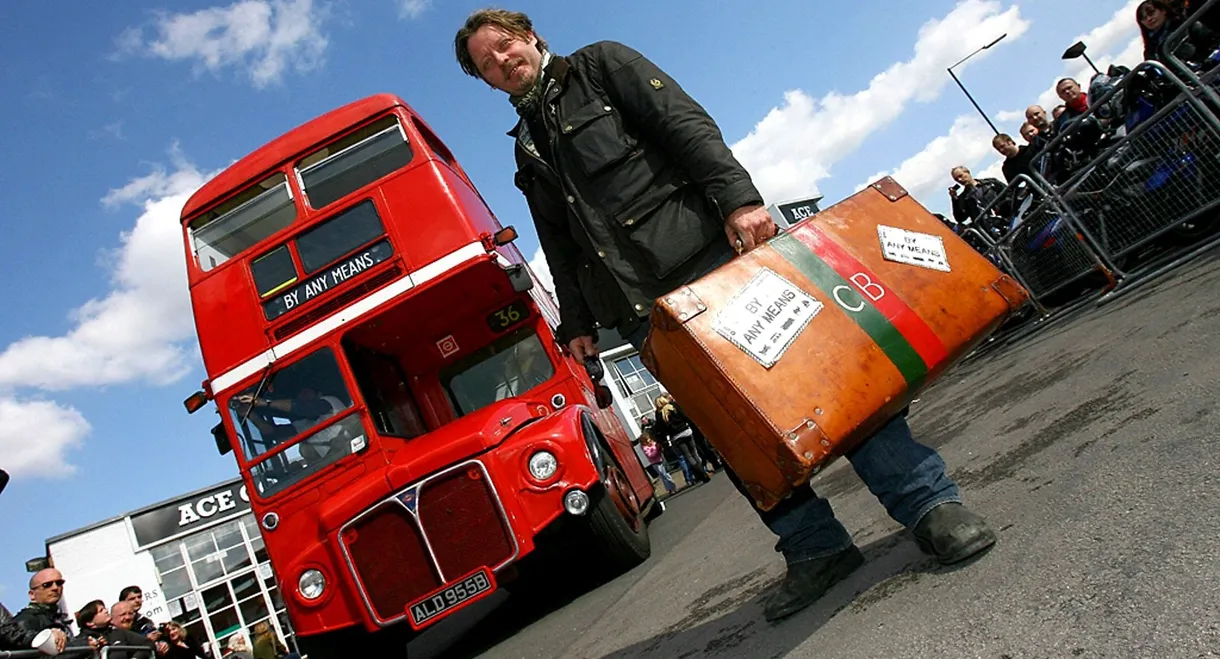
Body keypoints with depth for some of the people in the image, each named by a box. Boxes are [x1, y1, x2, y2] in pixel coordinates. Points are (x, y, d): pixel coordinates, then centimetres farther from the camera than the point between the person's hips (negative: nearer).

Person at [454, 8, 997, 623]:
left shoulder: (601, 64, 11)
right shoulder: (529, 153, 24)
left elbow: (687, 124, -3)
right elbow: (560, 250, 24)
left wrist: (738, 197, -18)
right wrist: (576, 323, 15)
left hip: (711, 249, -4)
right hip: (646, 311, 5)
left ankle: (930, 505, 2)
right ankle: (816, 548, 10)